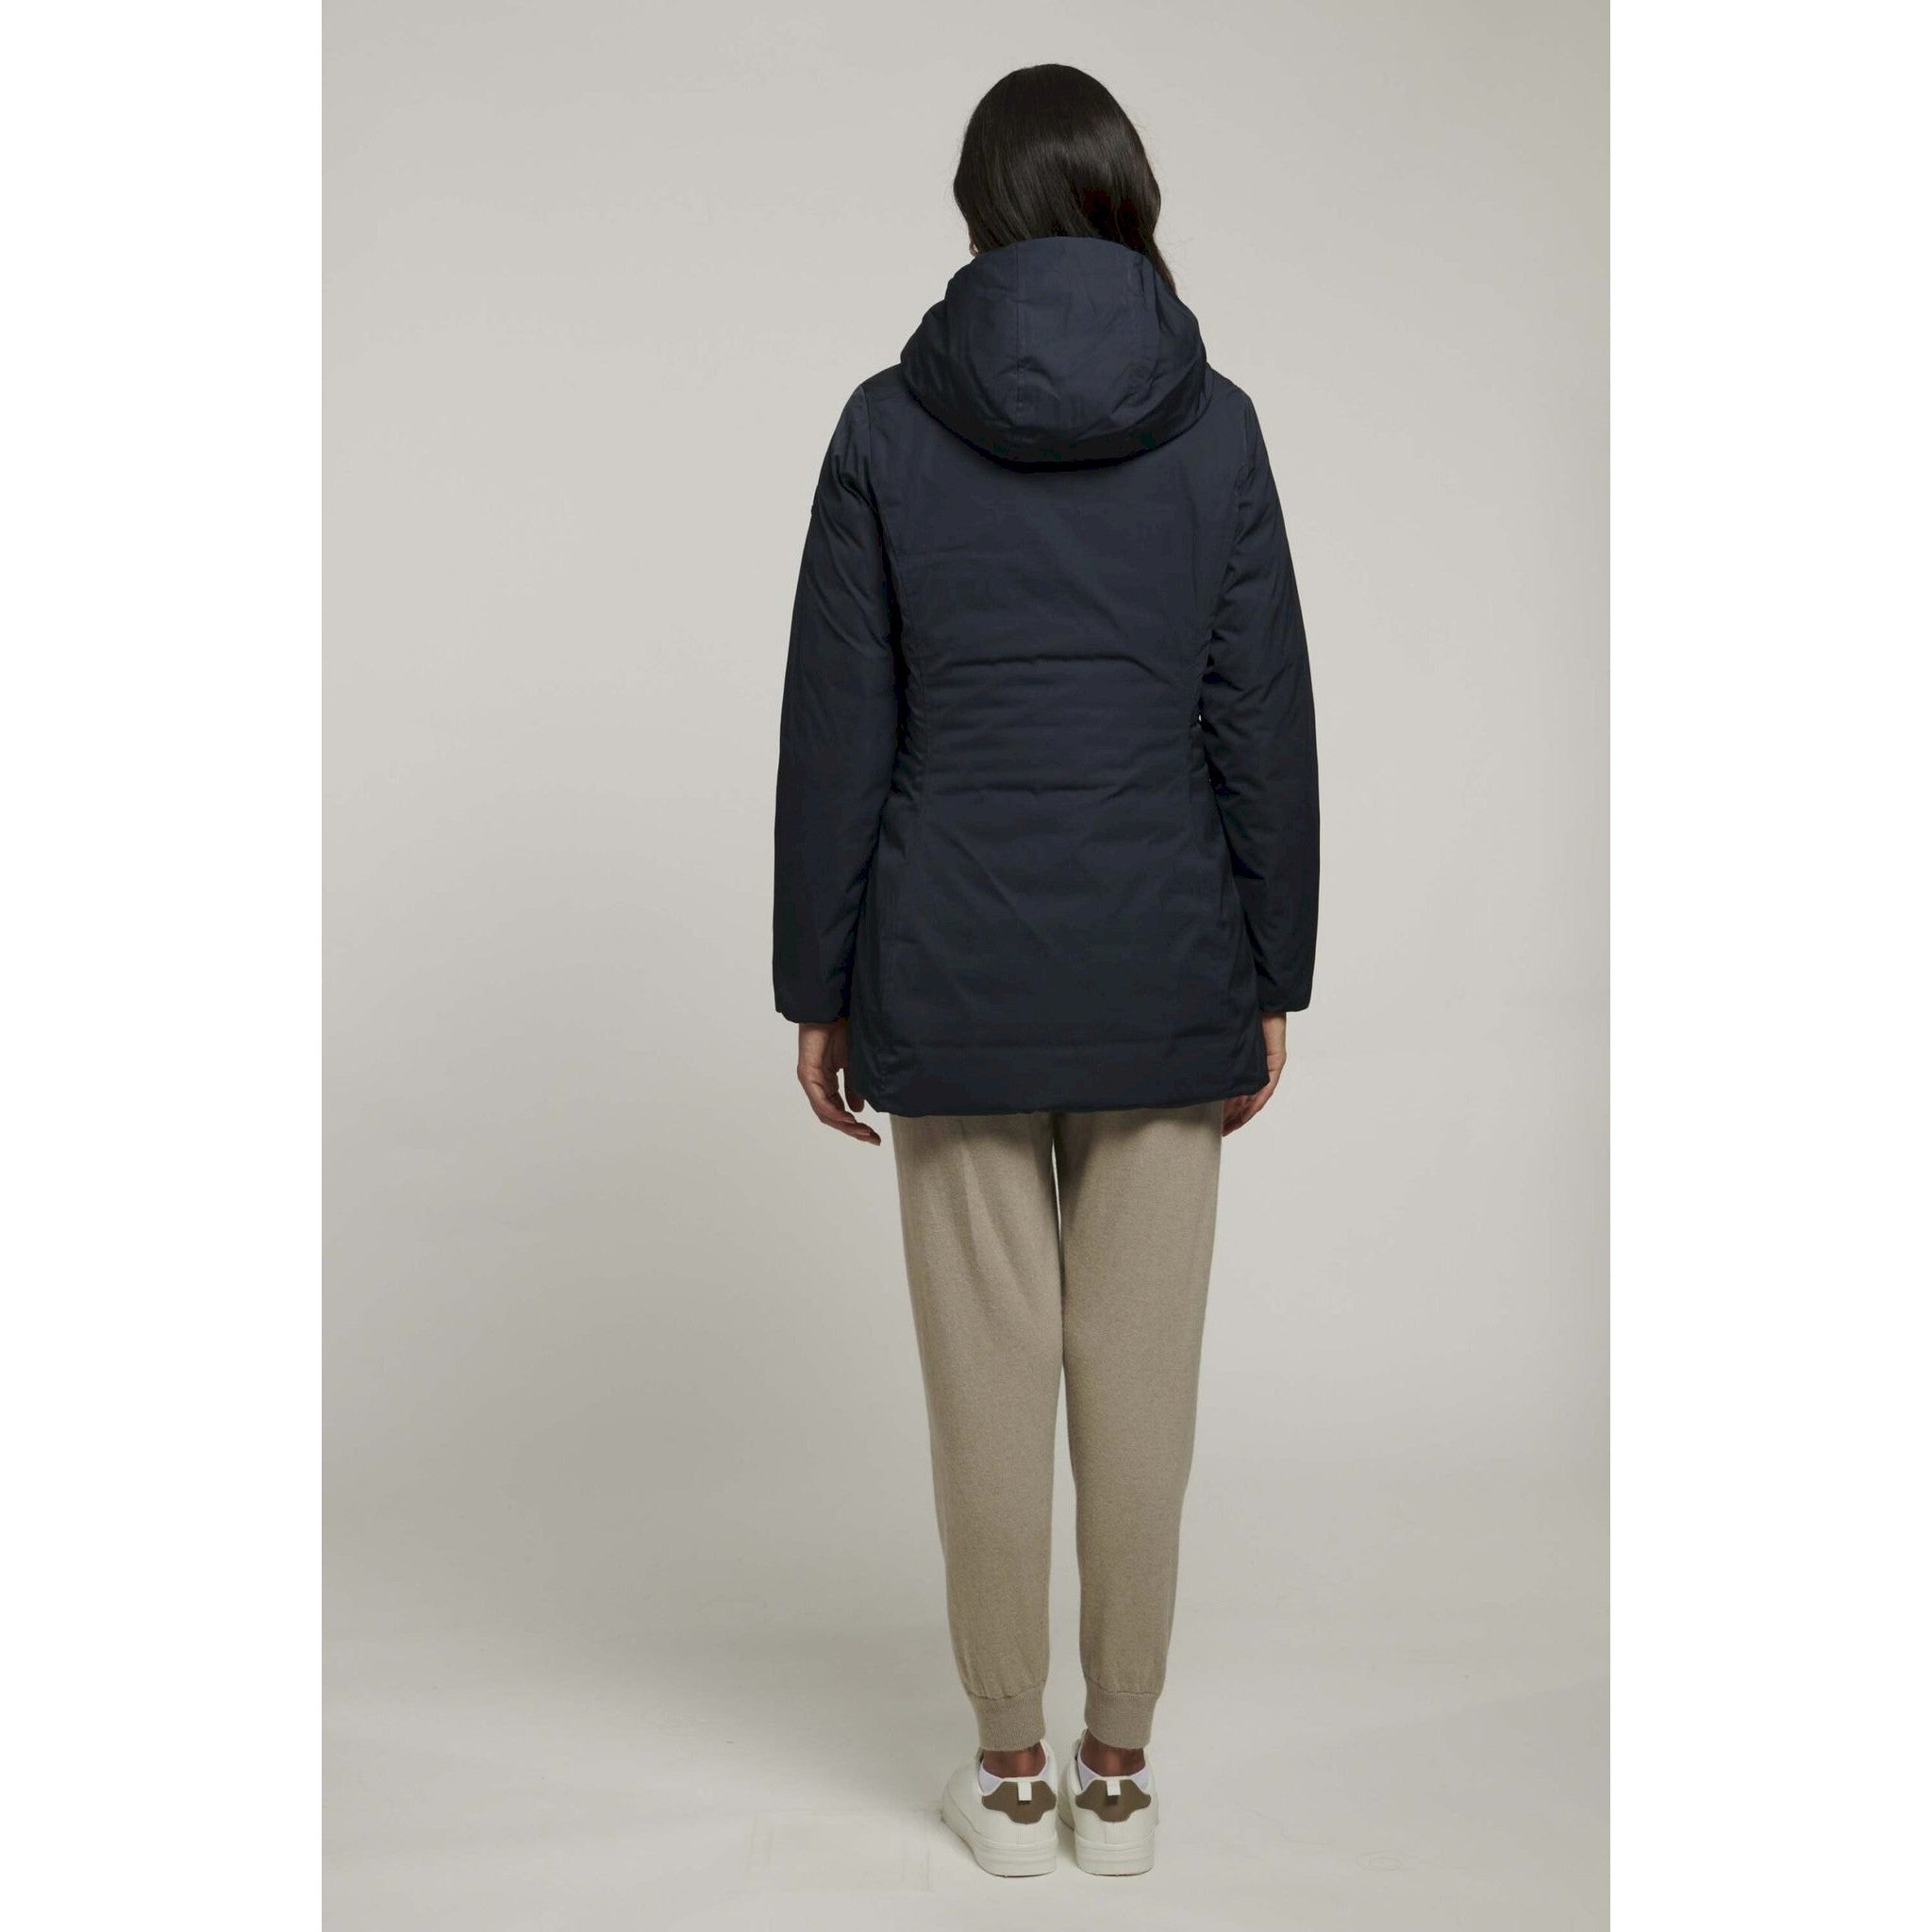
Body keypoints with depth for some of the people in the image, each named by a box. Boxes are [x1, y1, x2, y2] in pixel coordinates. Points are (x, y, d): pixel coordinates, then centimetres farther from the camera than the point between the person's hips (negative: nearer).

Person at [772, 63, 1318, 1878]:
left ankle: (1010, 1772, 21)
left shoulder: (889, 427, -3)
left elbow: (834, 731, -3)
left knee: (989, 1376, 8)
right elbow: (1265, 721, 0)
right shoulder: (1213, 426, -1)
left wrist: (820, 989, 5)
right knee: (1141, 1380, 10)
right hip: (1162, 976, 1)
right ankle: (1117, 1768, 22)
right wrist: (1271, 980, 7)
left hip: (953, 976, 0)